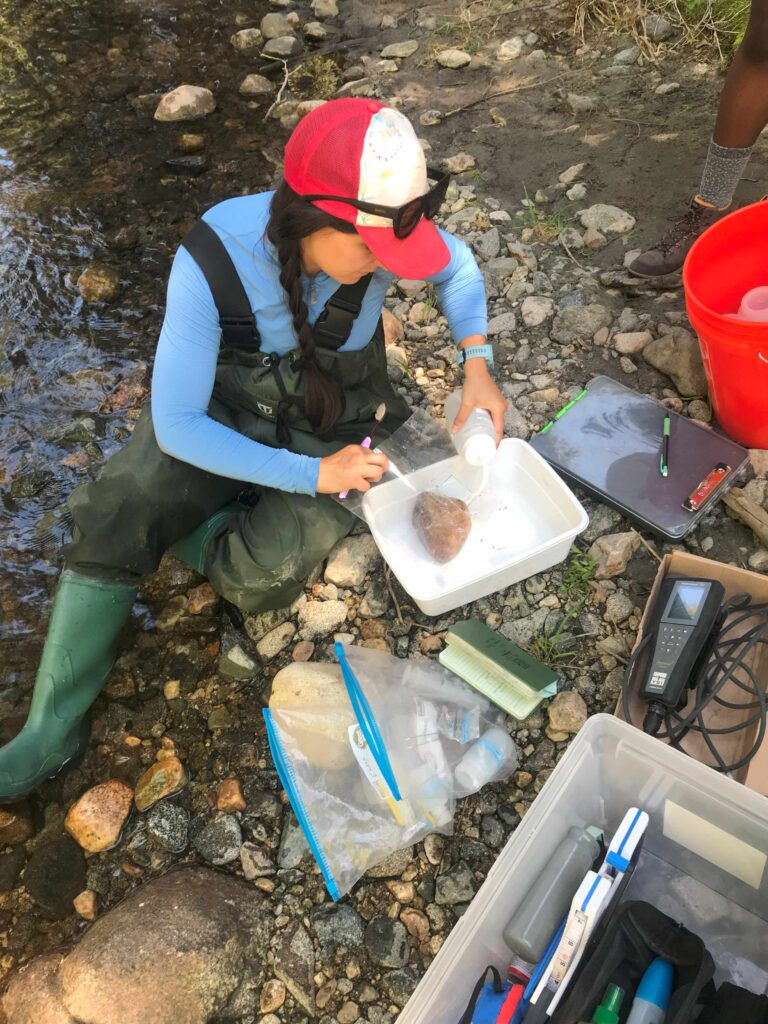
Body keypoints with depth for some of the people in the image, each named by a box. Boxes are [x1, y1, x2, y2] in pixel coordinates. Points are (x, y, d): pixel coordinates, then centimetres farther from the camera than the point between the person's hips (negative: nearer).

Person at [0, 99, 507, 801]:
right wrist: (312, 476, -30)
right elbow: (177, 424, -26)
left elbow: (458, 267, 2)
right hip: (224, 411, 0)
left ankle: (188, 531, 8)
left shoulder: (376, 234, -23)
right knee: (112, 520, -21)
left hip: (334, 425, 1)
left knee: (265, 573, -27)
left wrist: (477, 365, -14)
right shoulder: (212, 262, -29)